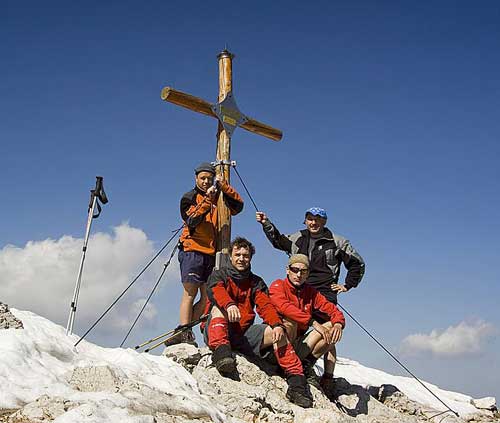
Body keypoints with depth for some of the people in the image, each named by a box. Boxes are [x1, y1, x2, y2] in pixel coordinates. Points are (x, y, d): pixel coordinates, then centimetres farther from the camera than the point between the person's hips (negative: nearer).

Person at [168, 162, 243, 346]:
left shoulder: (218, 197, 16)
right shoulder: (189, 197, 5)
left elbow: (238, 206, 3)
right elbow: (192, 220, -11)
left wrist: (224, 186, -4)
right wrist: (207, 199, -19)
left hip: (211, 252, 5)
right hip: (192, 250, -4)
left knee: (207, 296, 0)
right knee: (190, 292, -11)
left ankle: (186, 329, 5)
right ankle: (184, 333, -13)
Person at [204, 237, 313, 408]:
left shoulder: (256, 282, 17)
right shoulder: (219, 275, 7)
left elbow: (265, 305, 0)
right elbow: (216, 291, -17)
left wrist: (277, 325, -22)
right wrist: (229, 304, -41)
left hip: (244, 333, 3)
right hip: (218, 332, -3)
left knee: (276, 332, -20)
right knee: (219, 308, -31)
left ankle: (296, 381, -24)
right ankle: (221, 353, -51)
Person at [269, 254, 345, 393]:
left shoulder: (311, 293, 9)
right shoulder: (278, 286, -6)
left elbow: (334, 311, 5)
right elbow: (284, 307, -27)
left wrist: (338, 324, -18)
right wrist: (313, 322, -32)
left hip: (297, 343, 5)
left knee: (331, 328, -9)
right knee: (290, 320, -33)